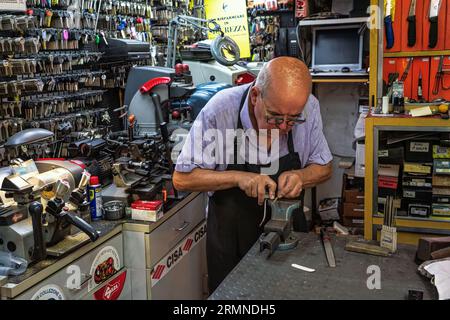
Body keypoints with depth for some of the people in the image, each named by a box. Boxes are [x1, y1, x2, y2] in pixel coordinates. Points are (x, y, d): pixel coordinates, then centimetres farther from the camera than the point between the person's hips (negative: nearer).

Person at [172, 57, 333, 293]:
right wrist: (238, 178, -31)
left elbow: (324, 167, -2)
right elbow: (182, 179, -19)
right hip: (229, 233, -2)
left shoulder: (308, 107, -16)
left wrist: (300, 176, -23)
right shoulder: (220, 110, -24)